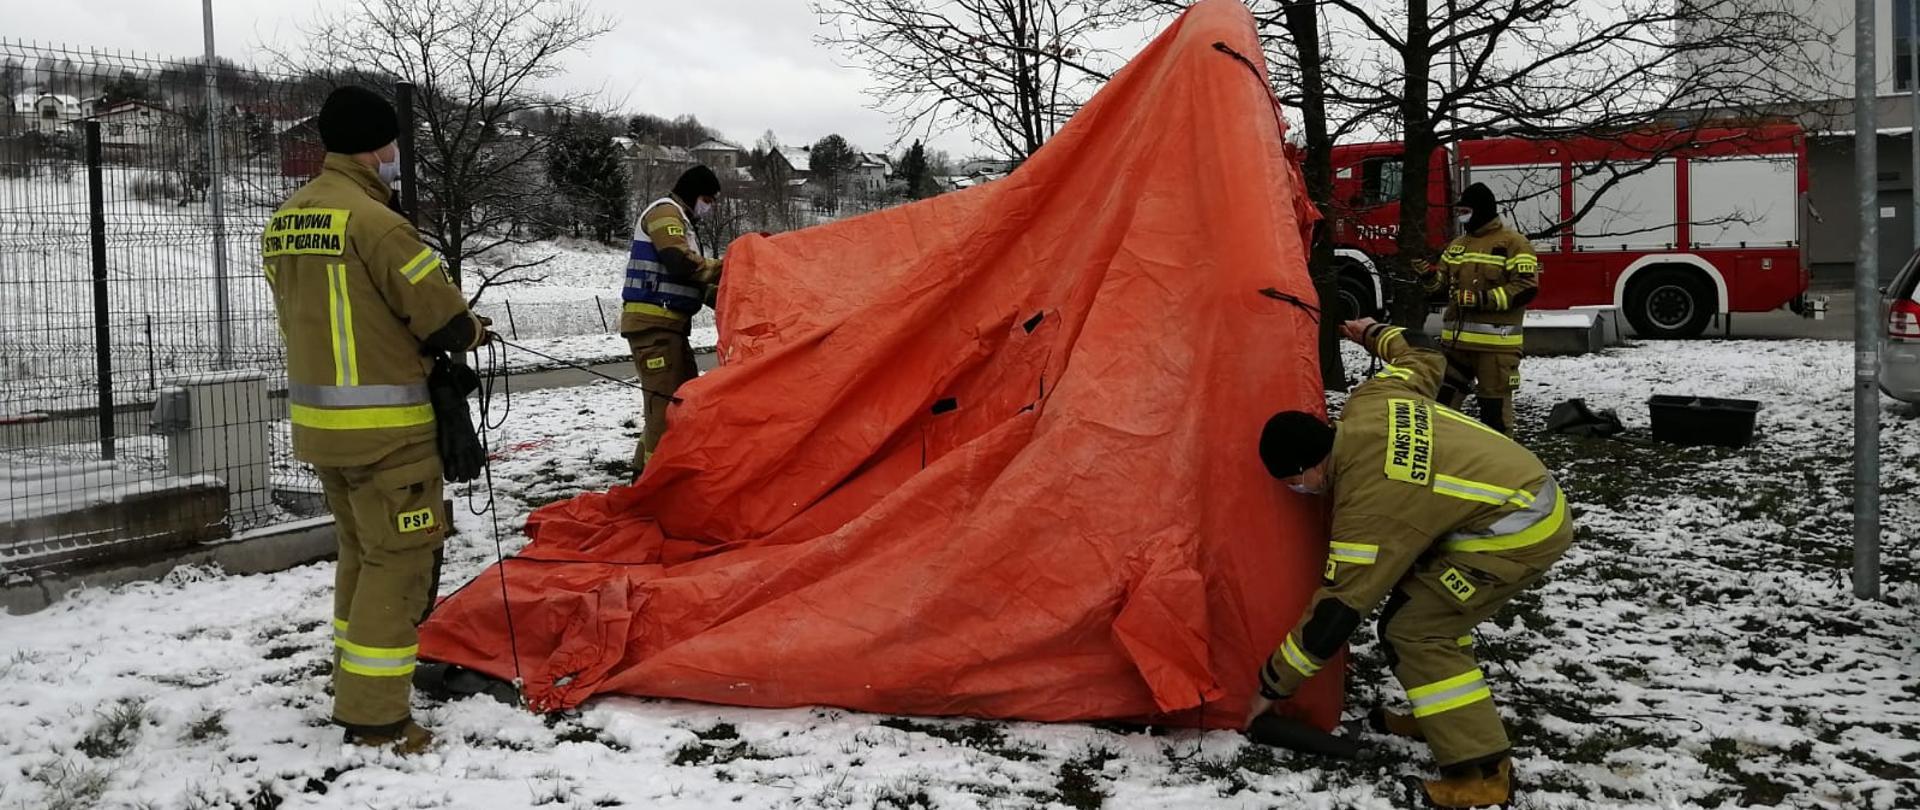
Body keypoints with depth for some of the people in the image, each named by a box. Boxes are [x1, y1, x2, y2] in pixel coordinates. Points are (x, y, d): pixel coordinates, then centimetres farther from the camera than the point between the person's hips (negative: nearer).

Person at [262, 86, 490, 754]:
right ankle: (373, 713, 1)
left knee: (361, 549, 21)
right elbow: (441, 315, -16)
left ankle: (356, 680, 31)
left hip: (318, 419, 9)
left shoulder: (284, 222, 10)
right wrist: (470, 332, 6)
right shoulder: (372, 219, -18)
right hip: (383, 427, -9)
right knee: (399, 558, -1)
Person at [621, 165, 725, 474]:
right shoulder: (665, 212, -7)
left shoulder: (680, 220, 25)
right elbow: (681, 263, -21)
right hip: (652, 323, -11)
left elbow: (690, 279, 25)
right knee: (665, 399, -14)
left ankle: (647, 467, 21)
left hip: (668, 323, 11)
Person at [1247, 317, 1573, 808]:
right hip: (1535, 499, 11)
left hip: (1519, 531, -11)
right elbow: (1424, 356, 18)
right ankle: (1442, 712, 30)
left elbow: (1335, 613, -15)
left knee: (1412, 630, -9)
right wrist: (1374, 334, 38)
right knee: (1427, 602, 19)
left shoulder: (1370, 507, -21)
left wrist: (1274, 685, -4)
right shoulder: (1370, 400, -1)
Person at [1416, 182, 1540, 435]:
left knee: (1495, 406, 2)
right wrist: (1430, 276, -4)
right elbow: (1443, 285, 19)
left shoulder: (1513, 244, -6)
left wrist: (1482, 299, -21)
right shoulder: (1456, 245, 16)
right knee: (1442, 401, 12)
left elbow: (1526, 288, -14)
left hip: (1495, 343, -7)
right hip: (1456, 340, 7)